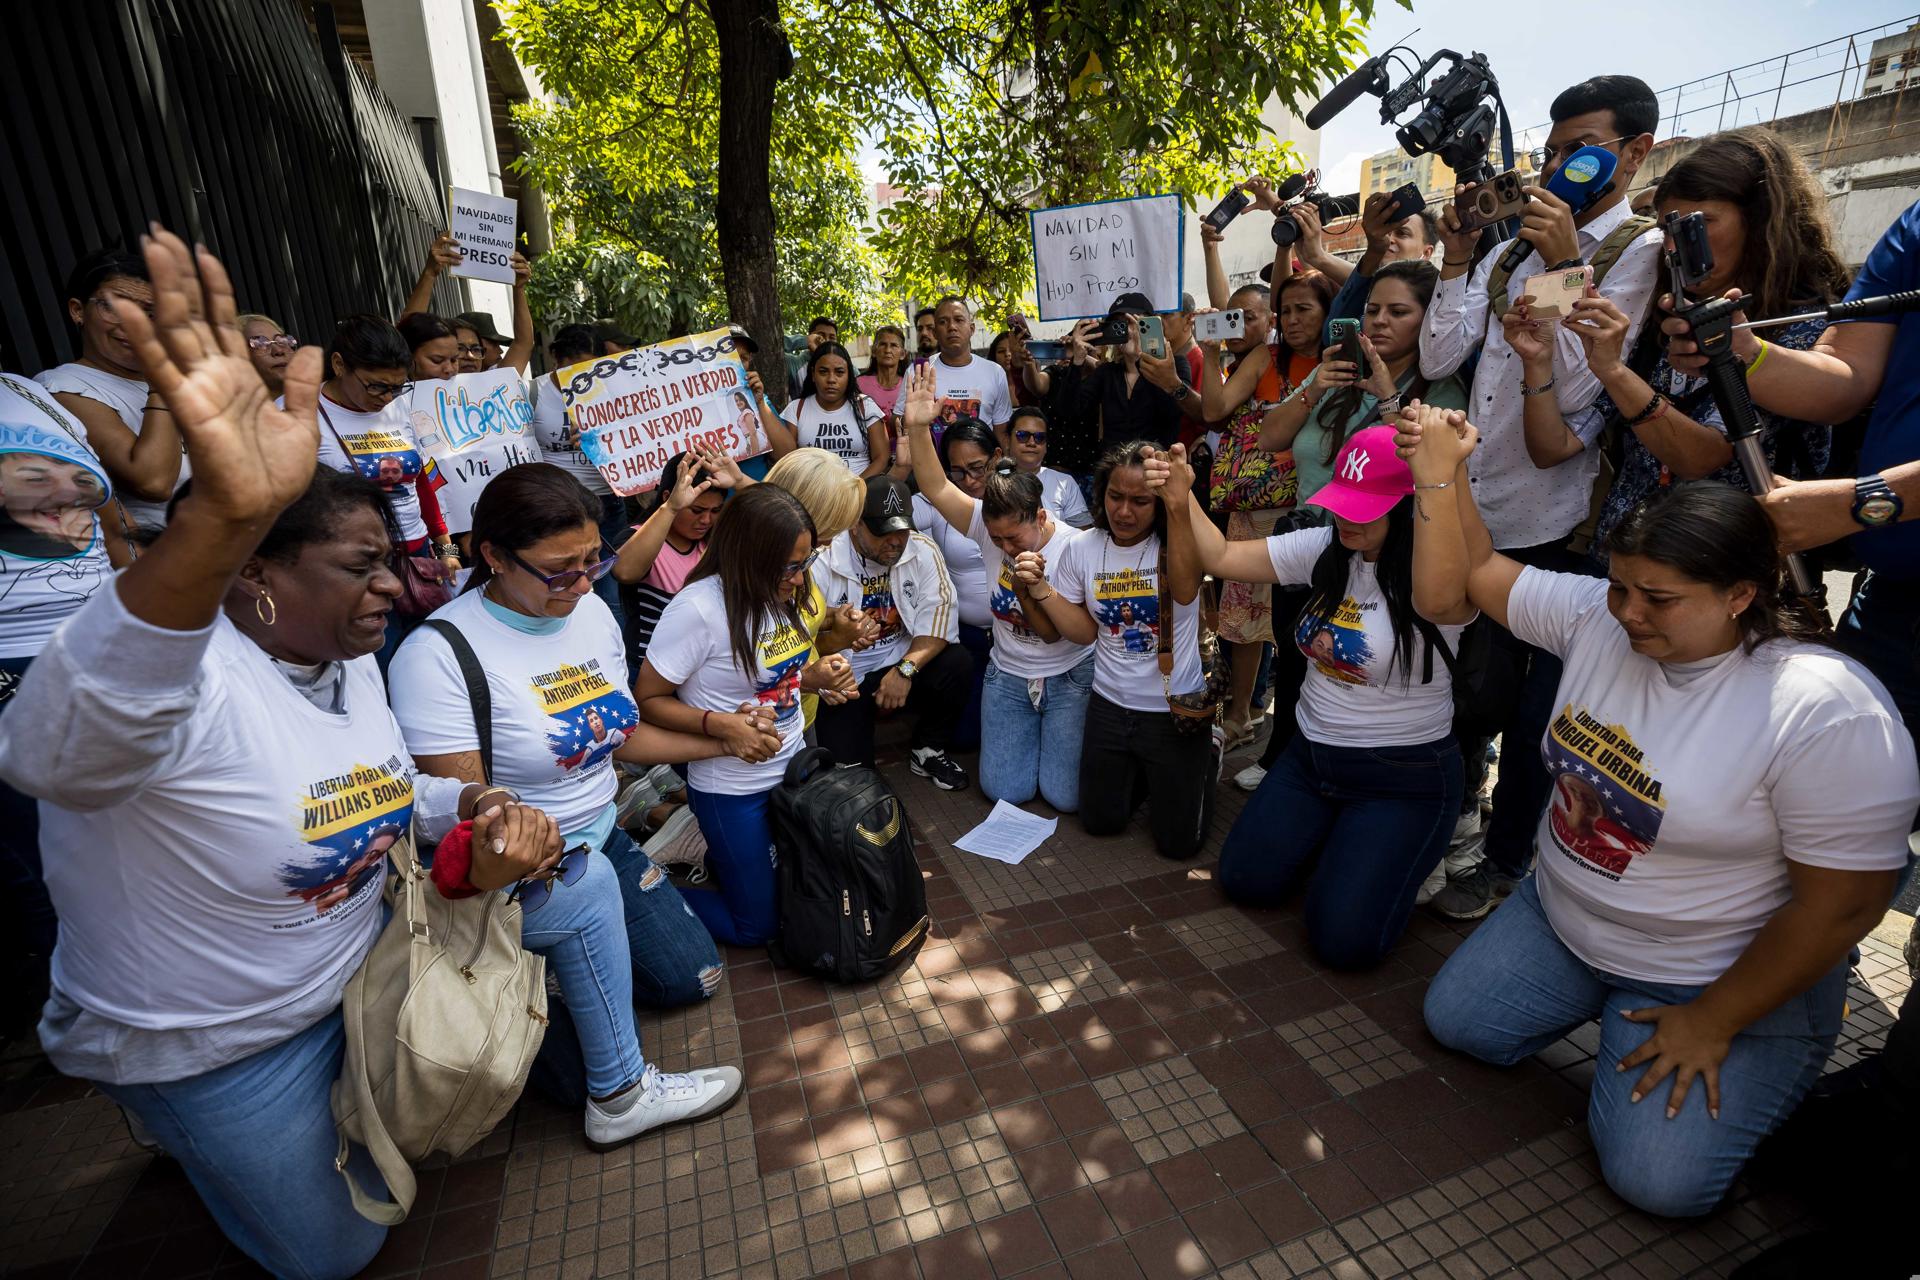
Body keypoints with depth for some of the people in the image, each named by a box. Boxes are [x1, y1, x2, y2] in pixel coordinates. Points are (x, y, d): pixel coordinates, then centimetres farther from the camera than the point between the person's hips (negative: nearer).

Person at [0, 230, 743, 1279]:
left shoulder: (348, 664, -4)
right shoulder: (183, 682, -31)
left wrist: (473, 810, -15)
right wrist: (221, 518, -72)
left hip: (366, 947, 7)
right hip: (216, 1047, -6)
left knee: (578, 886, 3)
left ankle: (620, 1095, 22)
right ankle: (185, 1135, 38)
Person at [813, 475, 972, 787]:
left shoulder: (923, 551, -6)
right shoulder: (824, 560, -15)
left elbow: (939, 614, -14)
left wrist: (906, 668, -27)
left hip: (900, 665, 3)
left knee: (959, 664, -25)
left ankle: (928, 750, 1)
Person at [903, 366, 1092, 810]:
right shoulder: (990, 524, -9)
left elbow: (1054, 632, -17)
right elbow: (936, 489, -21)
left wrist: (1025, 589, -32)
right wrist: (918, 427, -33)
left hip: (1068, 677, -3)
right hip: (1007, 675, 3)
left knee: (1066, 796, -4)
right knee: (1004, 791, 1)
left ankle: (1056, 736, 27)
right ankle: (1032, 733, 31)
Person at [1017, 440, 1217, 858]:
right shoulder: (1082, 548, -5)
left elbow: (1185, 592, -41)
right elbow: (1084, 631, 2)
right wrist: (1039, 588, -14)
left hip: (1177, 711, -3)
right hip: (1109, 706, 4)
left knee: (1178, 841, 7)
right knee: (1100, 822, 15)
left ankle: (1208, 755, 34)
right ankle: (1141, 771, 43)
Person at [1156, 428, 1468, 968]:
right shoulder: (1324, 549, -3)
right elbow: (1220, 557, -1)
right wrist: (1182, 500, -19)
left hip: (1405, 777, -6)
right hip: (1311, 755, 6)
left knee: (1344, 939, -11)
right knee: (1244, 881, 6)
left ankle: (1404, 856, 21)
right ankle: (1338, 842, 32)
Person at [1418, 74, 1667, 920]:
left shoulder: (1641, 250, -4)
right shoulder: (1511, 251, 13)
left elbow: (1580, 389, -15)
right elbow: (1439, 360, 4)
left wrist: (1564, 270, -18)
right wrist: (1456, 260, -2)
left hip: (1555, 525, -5)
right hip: (1477, 508, 6)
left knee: (1534, 710, 6)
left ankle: (1505, 862, 25)